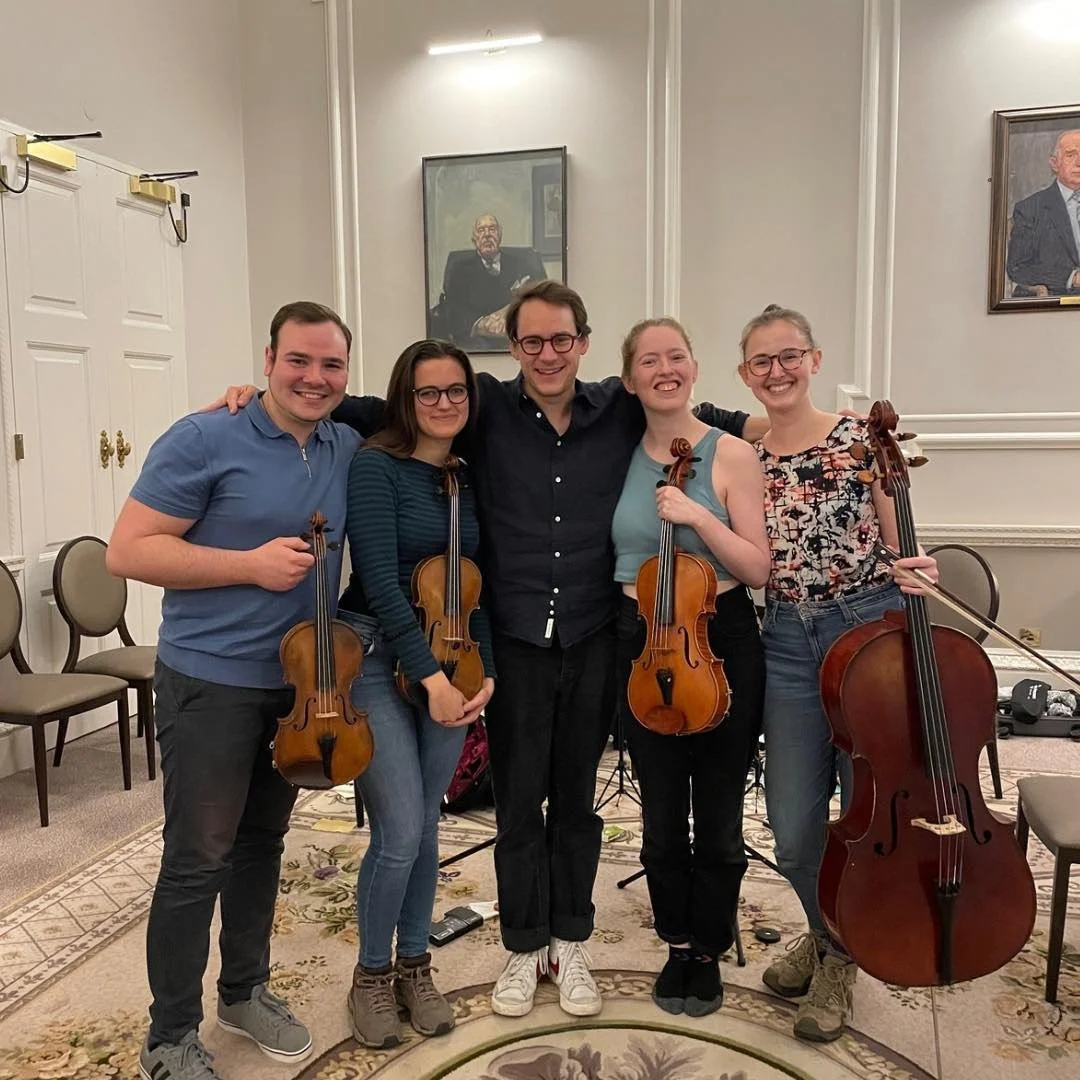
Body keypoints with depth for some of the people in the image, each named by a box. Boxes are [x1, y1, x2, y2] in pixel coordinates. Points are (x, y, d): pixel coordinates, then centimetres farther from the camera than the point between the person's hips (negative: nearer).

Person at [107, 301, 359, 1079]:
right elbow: (128, 550, -16)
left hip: (299, 681, 6)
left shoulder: (350, 451, 3)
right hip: (211, 682, -6)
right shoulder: (205, 441, -14)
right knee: (198, 859, 3)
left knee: (263, 843, 18)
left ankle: (246, 991, 37)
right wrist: (251, 563, -23)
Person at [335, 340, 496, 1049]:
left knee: (426, 825, 11)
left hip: (449, 663, 5)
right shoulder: (376, 465, -10)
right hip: (376, 657, -5)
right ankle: (372, 975, 17)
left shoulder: (471, 478, 7)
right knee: (400, 831, -8)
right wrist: (429, 673, -19)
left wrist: (484, 672, -4)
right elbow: (378, 579, -18)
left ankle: (414, 966, 30)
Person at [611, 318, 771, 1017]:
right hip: (642, 647, 3)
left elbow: (758, 568, -10)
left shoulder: (731, 454, -7)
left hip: (721, 643, -3)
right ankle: (678, 945, 34)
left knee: (718, 815, 9)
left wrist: (696, 514, -21)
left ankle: (709, 953, 30)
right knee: (661, 813, 13)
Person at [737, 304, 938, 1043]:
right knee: (795, 829, 7)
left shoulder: (859, 437, -3)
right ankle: (828, 934, 39)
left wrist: (916, 568, -19)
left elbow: (897, 542, 1)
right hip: (787, 644, 3)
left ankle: (841, 959, 33)